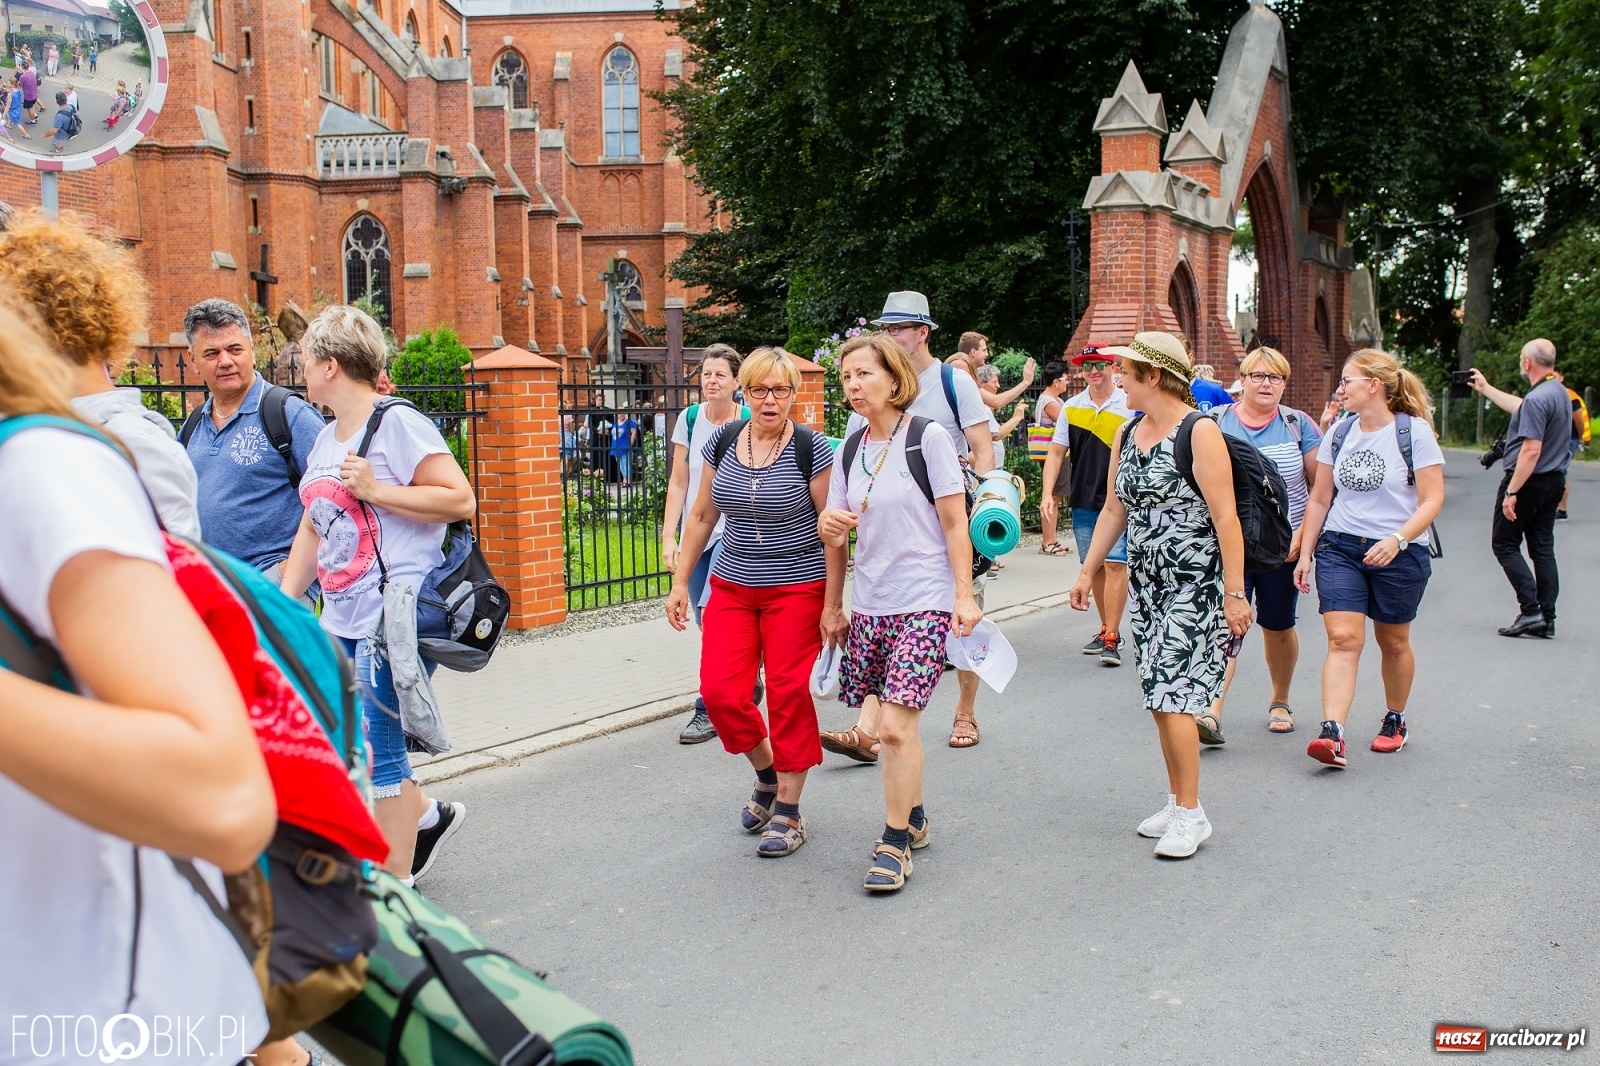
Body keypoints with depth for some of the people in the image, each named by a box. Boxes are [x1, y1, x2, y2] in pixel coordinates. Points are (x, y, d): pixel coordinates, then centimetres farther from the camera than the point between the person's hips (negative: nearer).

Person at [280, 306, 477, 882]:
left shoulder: (397, 424, -9)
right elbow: (312, 530, 20)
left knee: (378, 745, -4)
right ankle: (427, 815, 31)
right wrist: (283, 604, 14)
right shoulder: (326, 439, 16)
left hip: (396, 614, -9)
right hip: (341, 619, 9)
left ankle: (397, 886, 9)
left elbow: (460, 500, -16)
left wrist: (373, 490, -17)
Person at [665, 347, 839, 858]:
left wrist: (834, 604, -11)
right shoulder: (723, 442, 3)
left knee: (788, 696, -1)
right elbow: (702, 516, 11)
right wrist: (680, 582, 9)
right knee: (720, 691, -4)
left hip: (797, 589, -4)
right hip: (732, 586, 4)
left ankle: (788, 812, 16)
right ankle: (767, 774, 24)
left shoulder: (811, 448, -9)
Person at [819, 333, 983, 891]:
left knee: (896, 724, -13)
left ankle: (894, 842, 1)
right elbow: (838, 535, 19)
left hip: (924, 603, -6)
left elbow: (955, 523, -7)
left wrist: (964, 595, -10)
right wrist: (829, 528, 0)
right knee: (889, 725, 10)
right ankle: (913, 819, 29)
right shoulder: (850, 450, 10)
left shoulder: (928, 437, -7)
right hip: (869, 604, 6)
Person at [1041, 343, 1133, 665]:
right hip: (1083, 502, 4)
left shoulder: (1130, 405, -2)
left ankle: (1111, 639, -9)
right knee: (1094, 567, 10)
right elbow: (1057, 452, 9)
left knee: (1114, 564, -11)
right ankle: (1108, 630, 23)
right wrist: (1048, 493, -2)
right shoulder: (1071, 407, 8)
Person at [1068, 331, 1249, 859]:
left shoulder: (1199, 431, -12)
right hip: (1145, 585, 7)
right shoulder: (1127, 434, 11)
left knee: (1171, 696, -10)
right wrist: (1088, 571, 14)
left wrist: (1234, 592, -18)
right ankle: (1177, 803, 21)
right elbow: (1113, 509, 17)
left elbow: (1225, 517, -16)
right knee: (1159, 699, 10)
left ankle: (1191, 815, 0)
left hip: (1194, 587, -7)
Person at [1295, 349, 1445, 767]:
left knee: (1393, 642, 13)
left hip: (1399, 554, -2)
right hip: (1340, 547, 3)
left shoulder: (1415, 431, -8)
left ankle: (1395, 721, 35)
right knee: (1343, 639, -11)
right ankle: (1332, 734, -20)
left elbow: (1432, 500, -11)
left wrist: (1398, 539, -26)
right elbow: (1319, 499, 11)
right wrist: (1305, 553, 8)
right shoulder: (1339, 434, 5)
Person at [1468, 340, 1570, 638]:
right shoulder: (1560, 392, 10)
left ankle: (1530, 610, -8)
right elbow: (1519, 407, 27)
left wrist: (1511, 492, -24)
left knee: (1504, 544, 1)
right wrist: (1485, 388, 38)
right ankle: (1547, 618, 9)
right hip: (1554, 480, 9)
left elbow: (1531, 450, -26)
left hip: (1529, 481, -9)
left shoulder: (1537, 399, -22)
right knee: (1543, 548, 10)